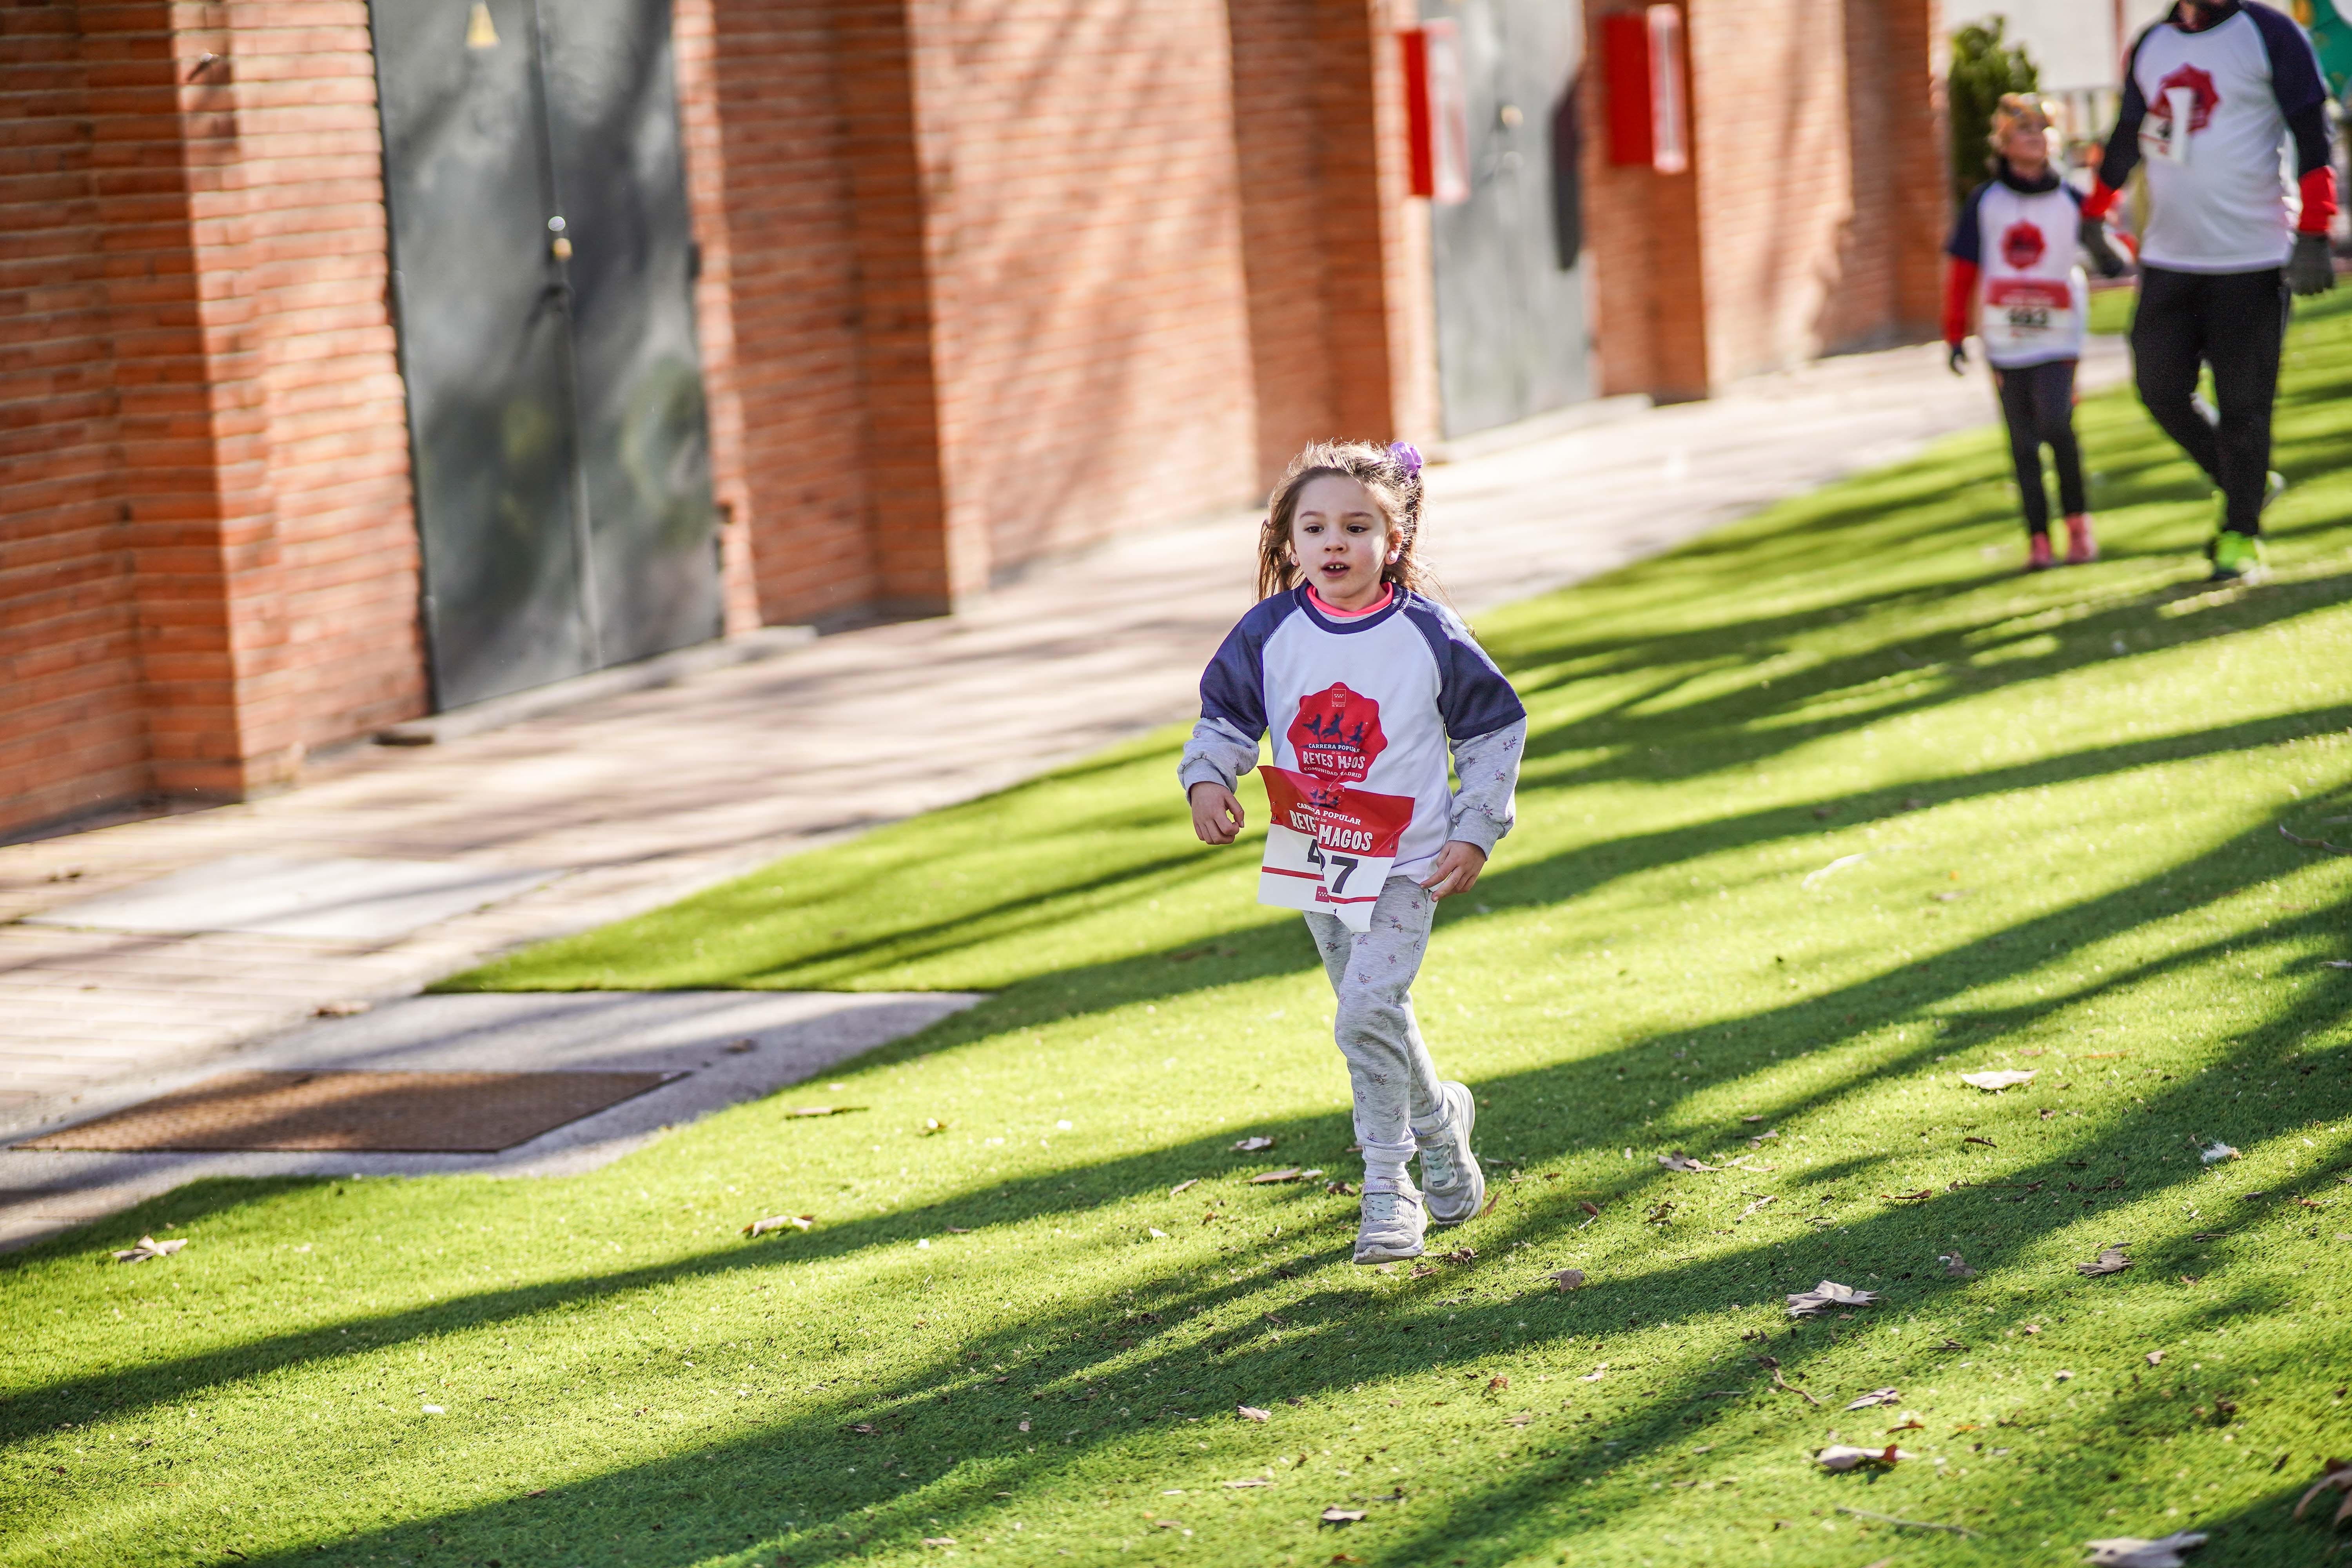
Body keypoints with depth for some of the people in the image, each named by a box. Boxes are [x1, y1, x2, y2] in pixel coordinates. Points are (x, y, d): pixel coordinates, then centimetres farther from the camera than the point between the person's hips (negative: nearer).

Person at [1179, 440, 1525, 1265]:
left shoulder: (1428, 635, -11)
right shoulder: (1270, 632, -5)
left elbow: (1495, 728, 0)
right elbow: (1227, 716, 7)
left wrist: (1475, 834, -5)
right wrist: (1207, 778, -14)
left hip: (1403, 863, -4)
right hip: (1310, 855, 4)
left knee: (1367, 1010, -19)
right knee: (1375, 1013, 16)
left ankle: (1387, 1187, -6)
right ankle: (1440, 1118, 42)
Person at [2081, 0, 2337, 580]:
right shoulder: (2151, 47, 12)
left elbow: (2311, 138, -8)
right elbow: (2126, 141, 25)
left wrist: (2312, 237, -15)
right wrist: (2094, 218, 27)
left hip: (2251, 256, -5)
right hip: (2169, 258, 5)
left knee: (2242, 403, -3)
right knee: (2162, 390, 3)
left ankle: (2241, 533, 10)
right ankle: (2247, 483, 24)